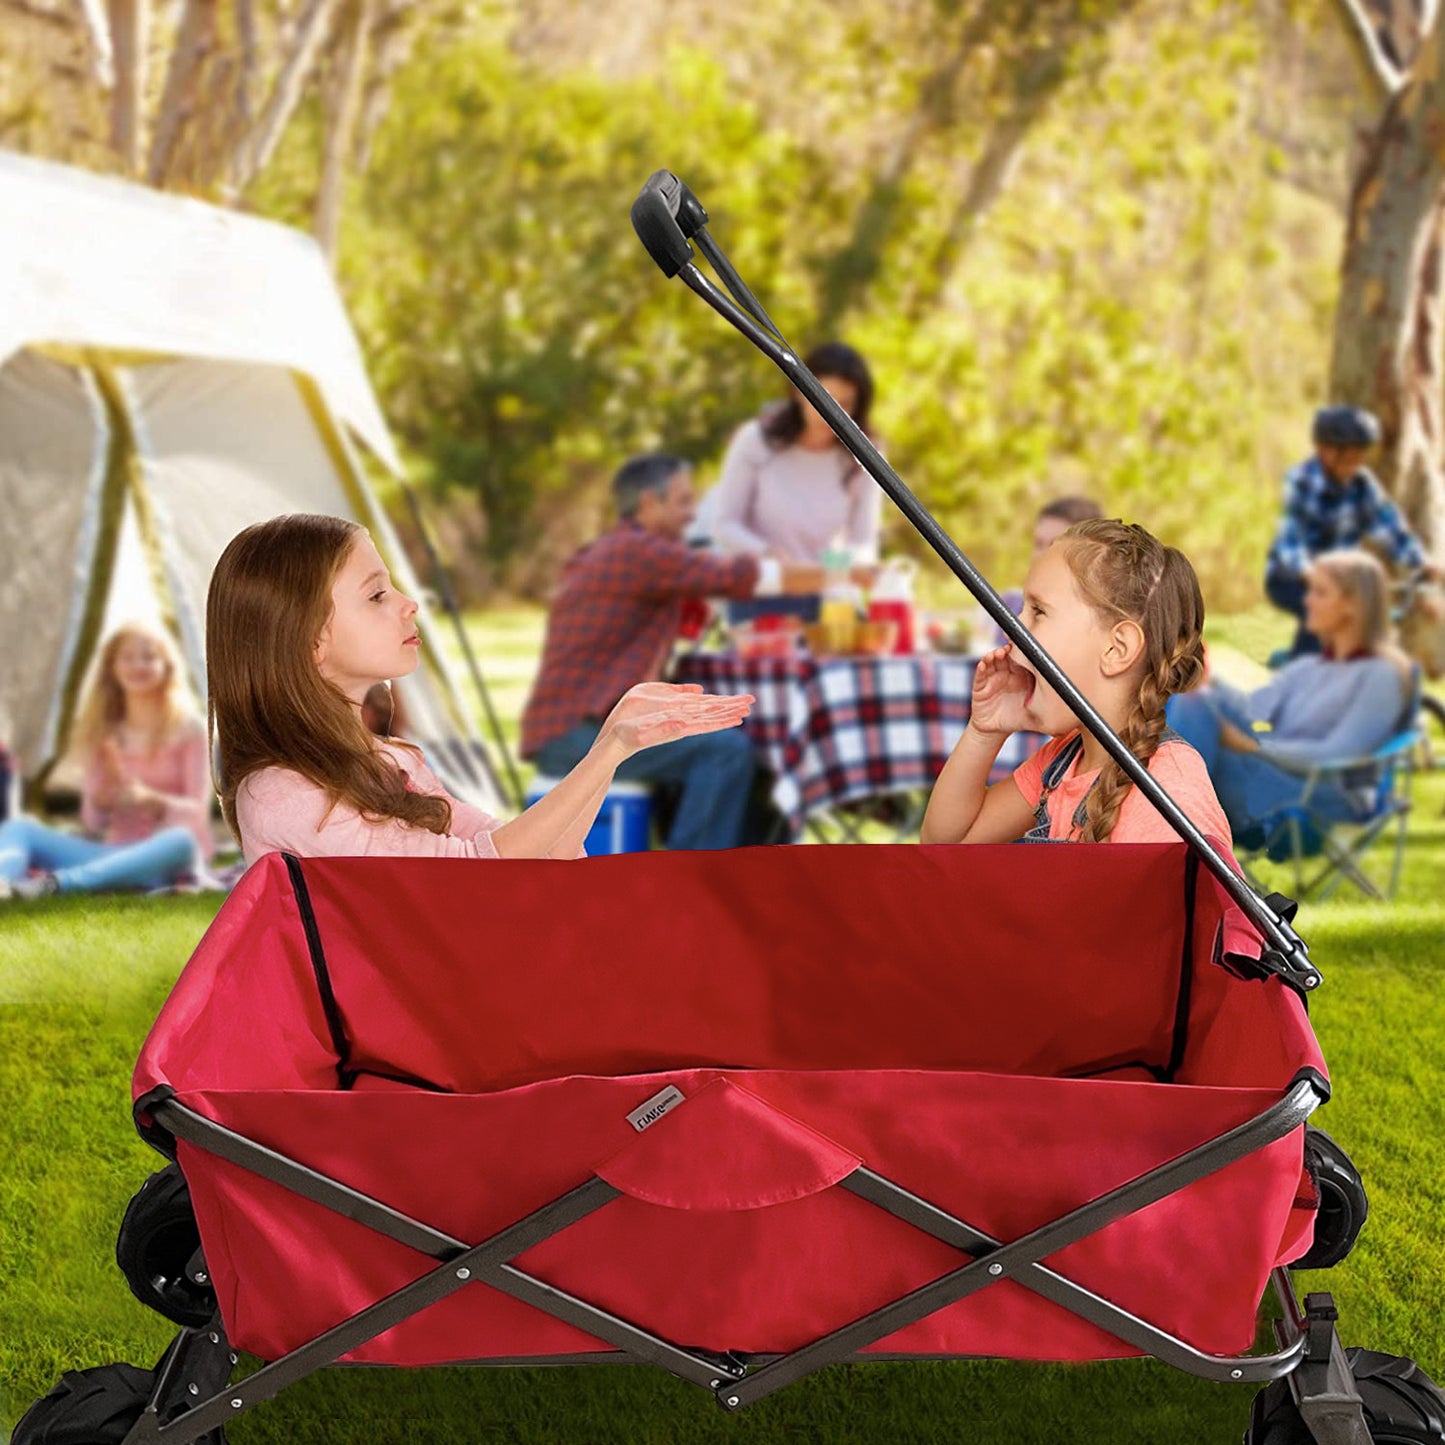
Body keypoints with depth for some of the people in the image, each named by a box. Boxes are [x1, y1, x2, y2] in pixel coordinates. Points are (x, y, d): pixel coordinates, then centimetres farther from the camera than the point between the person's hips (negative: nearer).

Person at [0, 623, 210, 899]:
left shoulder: (187, 730, 2)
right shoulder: (104, 735, 12)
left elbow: (198, 812, -6)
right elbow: (93, 824, 6)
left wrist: (148, 799, -24)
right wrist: (102, 795, -17)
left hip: (169, 859, -4)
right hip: (117, 856, 4)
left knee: (180, 840, -40)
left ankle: (54, 882, -54)